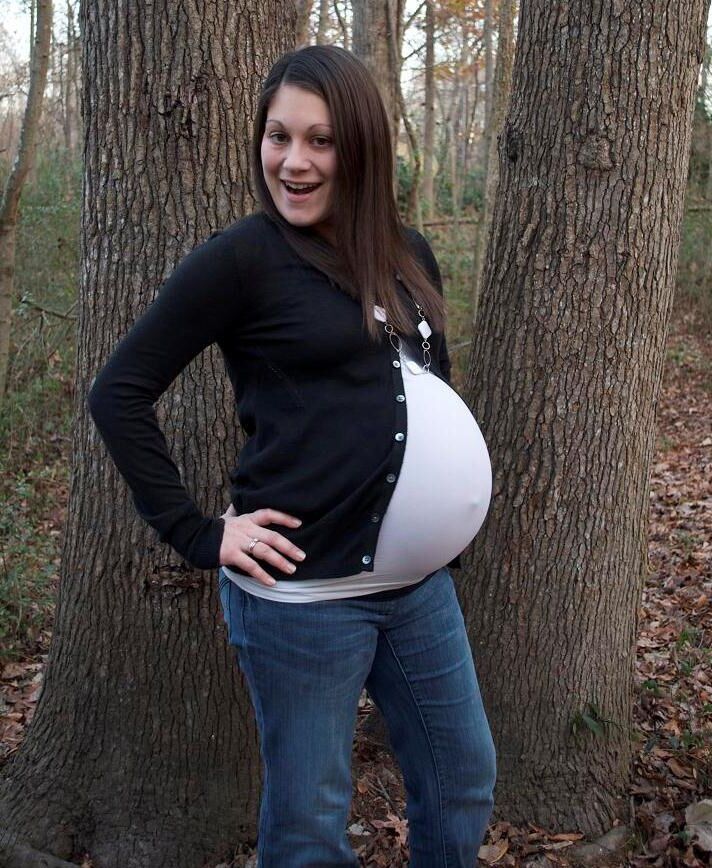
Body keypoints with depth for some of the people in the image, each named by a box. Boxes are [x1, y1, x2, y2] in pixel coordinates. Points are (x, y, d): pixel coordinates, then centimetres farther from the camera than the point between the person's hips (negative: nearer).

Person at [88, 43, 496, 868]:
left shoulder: (409, 257, 6)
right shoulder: (242, 258, -11)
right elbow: (119, 393, -11)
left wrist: (447, 502, 10)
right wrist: (196, 534, -13)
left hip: (418, 582, 6)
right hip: (303, 591, -6)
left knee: (464, 783, 19)